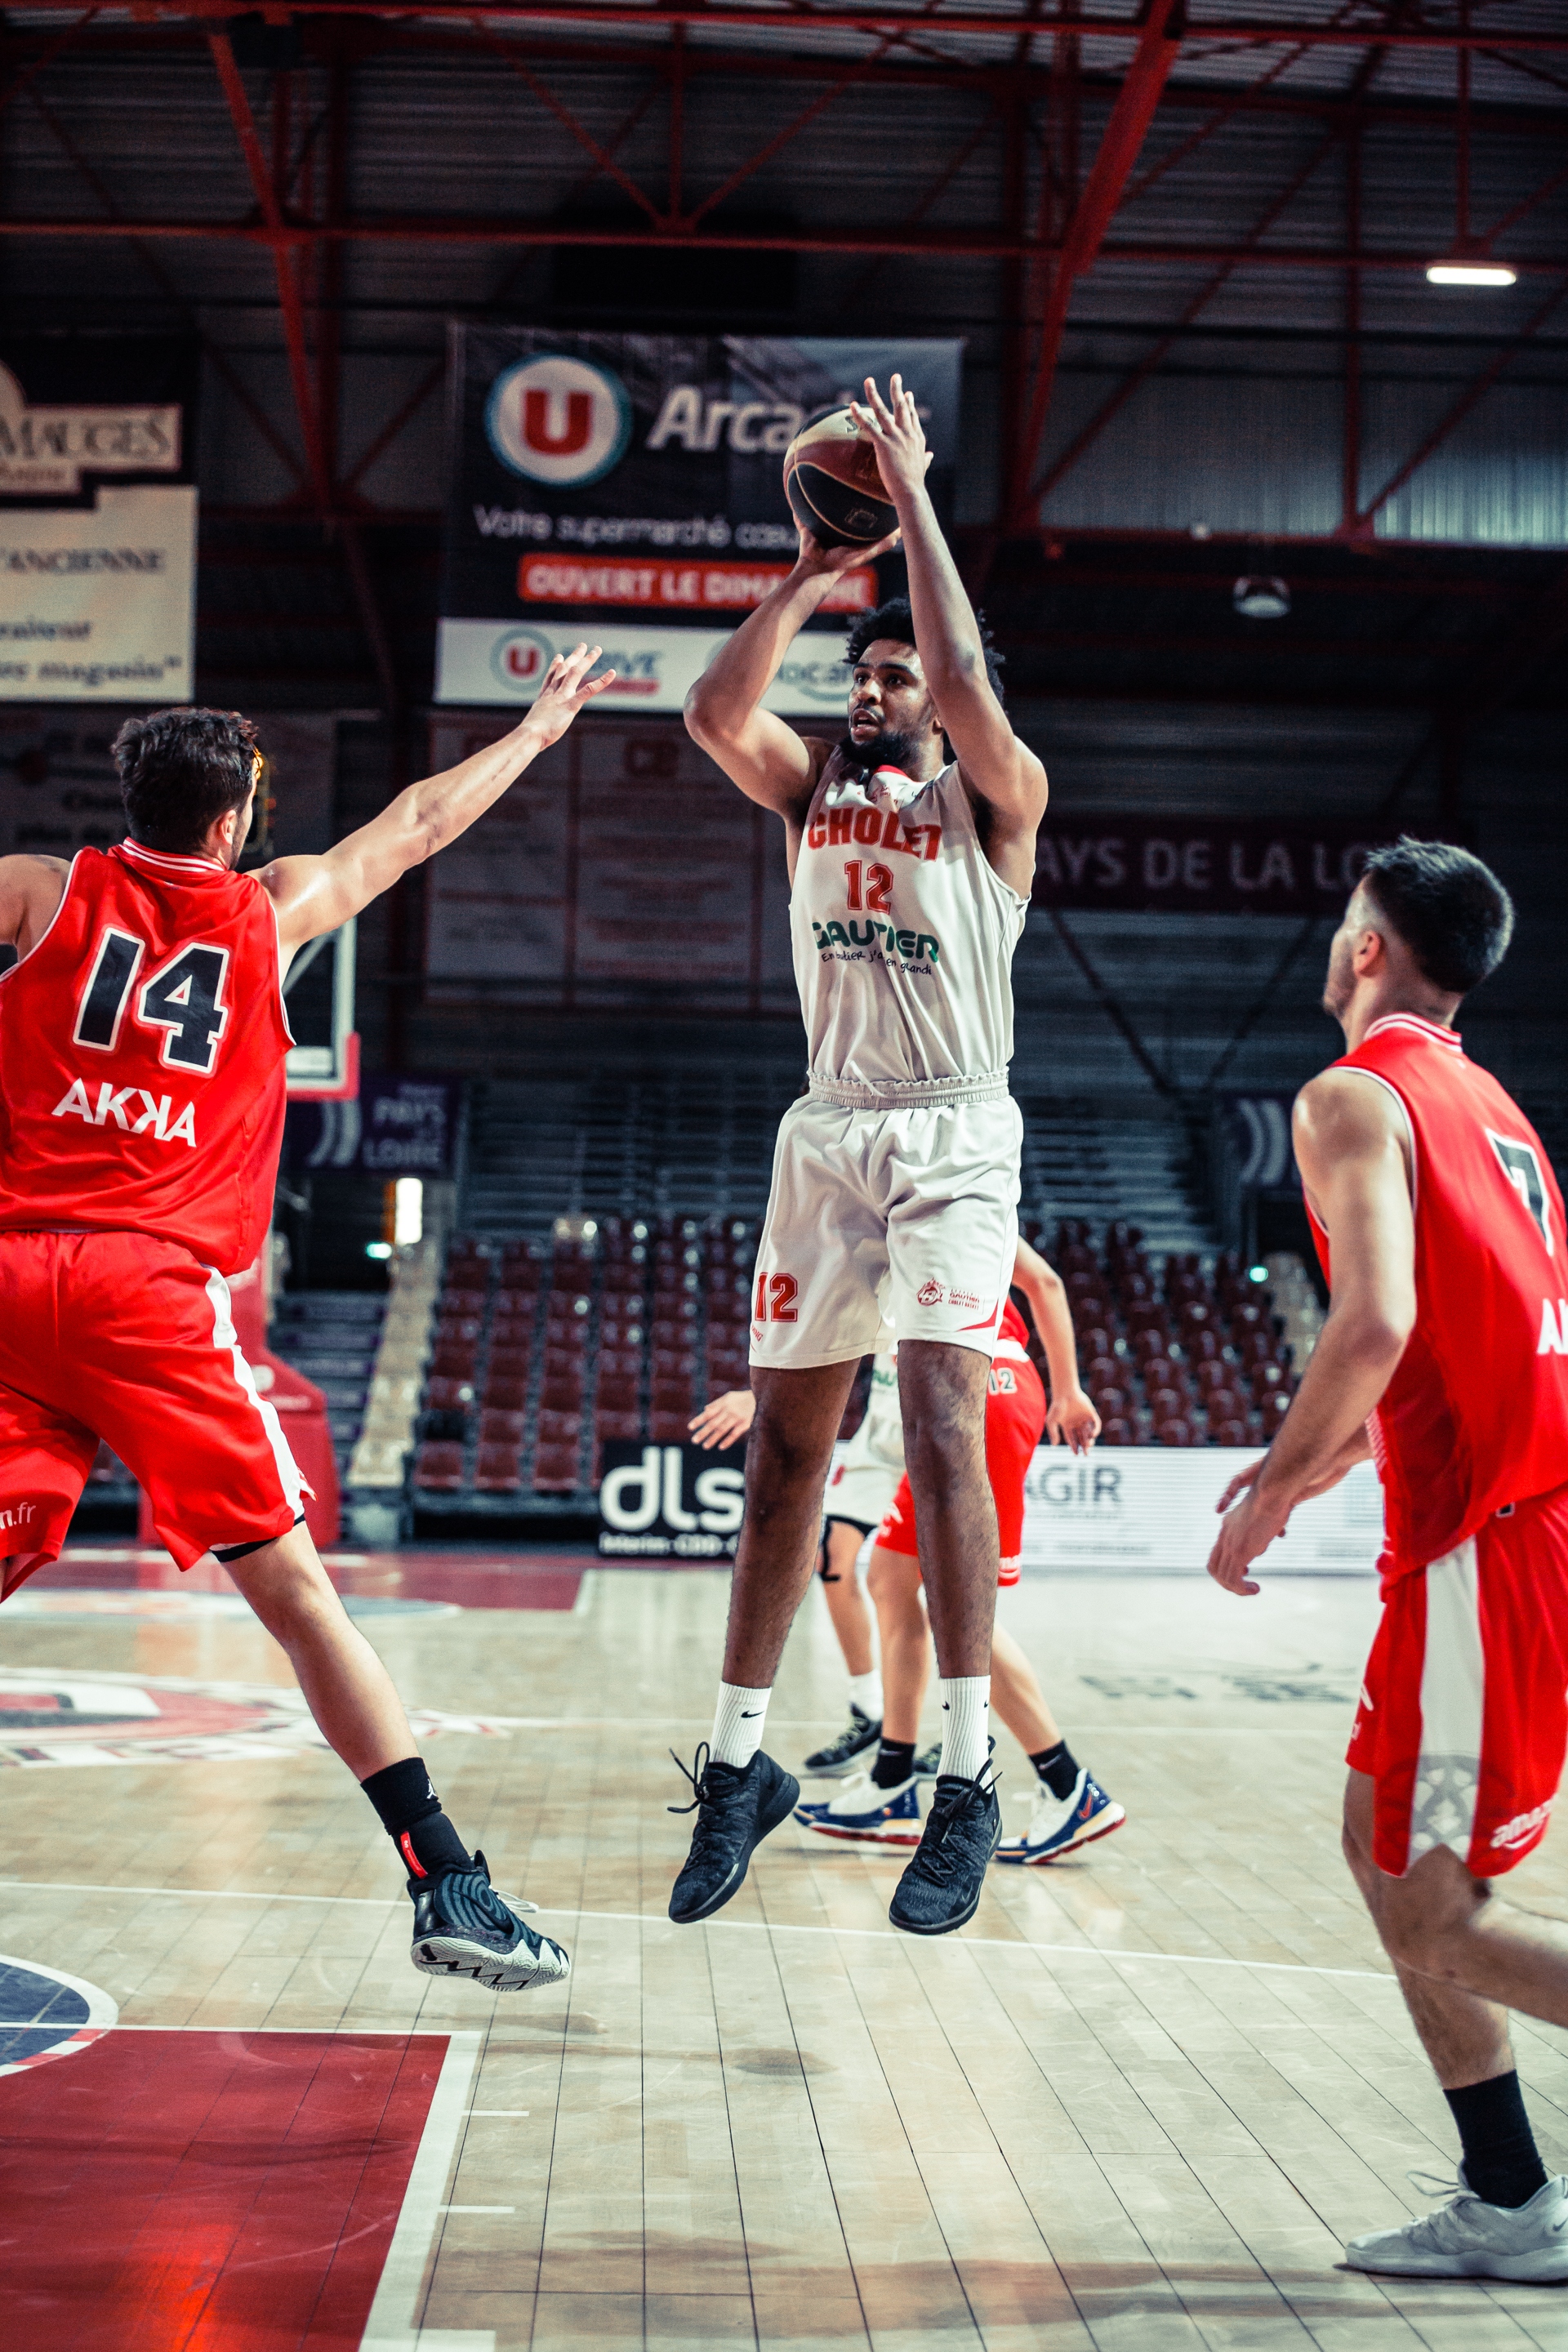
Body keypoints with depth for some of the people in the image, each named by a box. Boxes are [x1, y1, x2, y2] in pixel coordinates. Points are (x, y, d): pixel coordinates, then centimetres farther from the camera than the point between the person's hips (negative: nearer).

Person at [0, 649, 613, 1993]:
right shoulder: (274, 912, 13)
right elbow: (418, 824, 27)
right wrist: (540, 727, 41)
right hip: (155, 1287, -2)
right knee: (296, 1591, -2)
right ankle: (445, 1887, -3)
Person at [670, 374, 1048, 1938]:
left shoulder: (997, 796, 1)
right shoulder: (813, 785, 14)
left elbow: (968, 684, -18)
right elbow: (713, 711, -4)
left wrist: (914, 500, -12)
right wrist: (811, 573, -3)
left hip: (954, 1134, -5)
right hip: (828, 1132, 5)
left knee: (942, 1430, -17)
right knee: (783, 1447, 5)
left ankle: (967, 1784, -14)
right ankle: (738, 1763, 13)